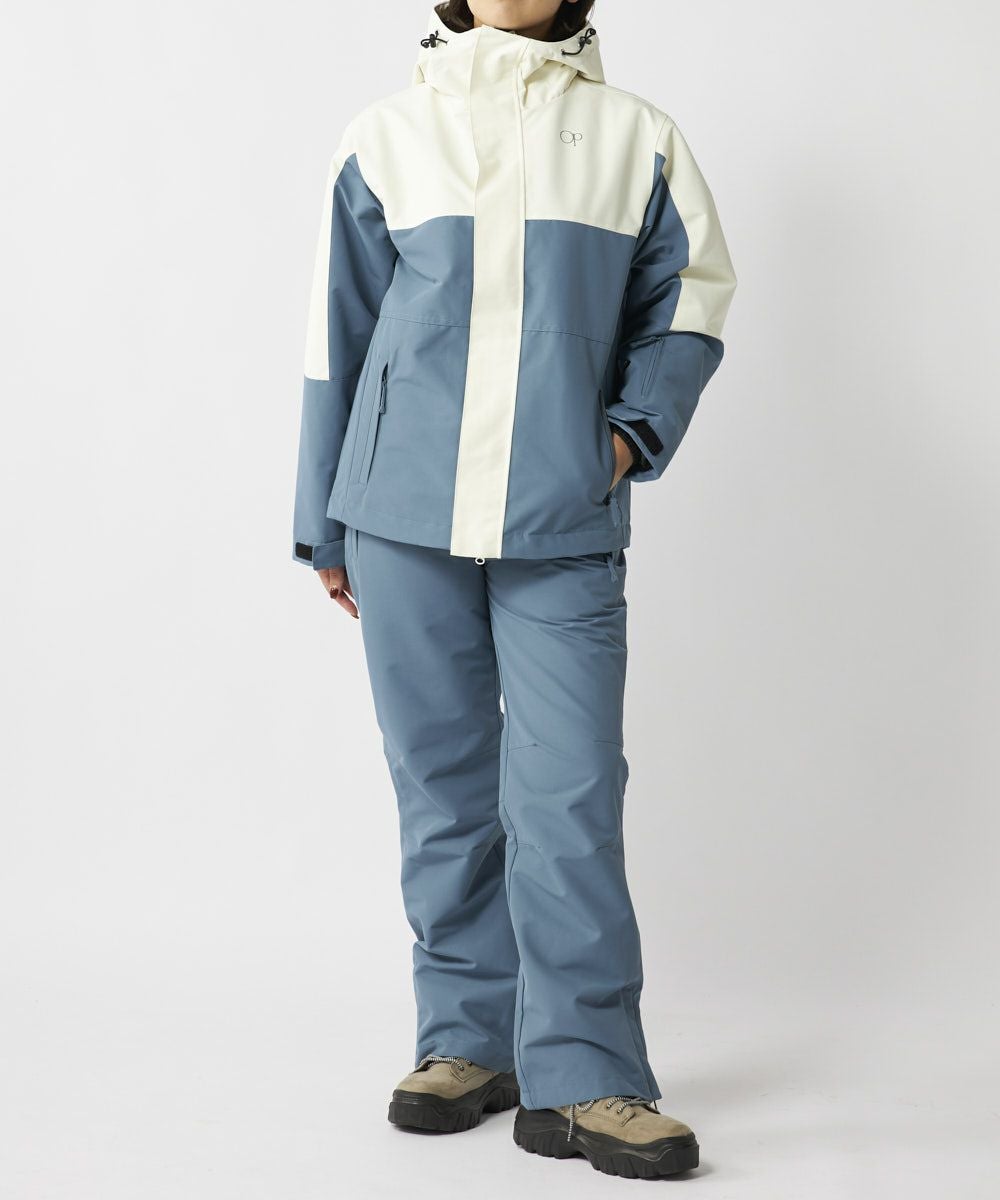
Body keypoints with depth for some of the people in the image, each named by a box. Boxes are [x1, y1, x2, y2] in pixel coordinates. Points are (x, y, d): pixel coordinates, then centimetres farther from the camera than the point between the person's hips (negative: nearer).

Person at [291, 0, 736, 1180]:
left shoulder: (636, 137, 8)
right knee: (444, 785, 6)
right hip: (405, 519, 1)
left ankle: (582, 1078, -1)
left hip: (565, 530, -1)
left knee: (570, 794, -7)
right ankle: (468, 1039, 18)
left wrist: (636, 428, -1)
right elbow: (338, 334, 12)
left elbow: (690, 298, 16)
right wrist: (323, 523, 13)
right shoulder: (386, 133, 10)